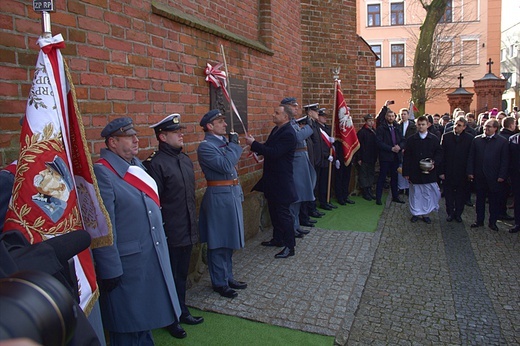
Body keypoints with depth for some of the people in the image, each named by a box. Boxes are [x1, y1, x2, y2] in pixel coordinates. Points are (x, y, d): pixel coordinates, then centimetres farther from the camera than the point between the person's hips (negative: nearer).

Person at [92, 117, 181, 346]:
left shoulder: (136, 165, 8)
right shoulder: (102, 172, -18)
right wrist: (111, 271, -19)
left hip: (152, 259, 8)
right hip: (128, 265, -8)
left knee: (145, 317, 25)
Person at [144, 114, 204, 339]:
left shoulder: (185, 159, 8)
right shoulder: (155, 164, -16)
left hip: (187, 232, 7)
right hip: (170, 234, -7)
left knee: (182, 274, 21)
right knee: (170, 277, 11)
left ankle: (182, 311, 39)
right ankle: (171, 319, 30)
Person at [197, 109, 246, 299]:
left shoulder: (224, 141, 11)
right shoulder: (205, 146, -14)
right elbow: (225, 166, -25)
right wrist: (233, 144, -14)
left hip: (232, 194, 8)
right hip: (219, 196, -8)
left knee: (229, 240, 17)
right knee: (218, 242, 4)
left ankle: (228, 276, 32)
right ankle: (219, 283, 18)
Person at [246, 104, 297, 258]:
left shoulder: (288, 134, -21)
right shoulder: (276, 129, 10)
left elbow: (274, 153, -28)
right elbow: (269, 147, 16)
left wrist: (254, 144, -22)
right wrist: (255, 145, -3)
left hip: (282, 181, -10)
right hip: (272, 179, 10)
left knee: (283, 212, -2)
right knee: (274, 210, 19)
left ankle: (289, 246, 9)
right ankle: (277, 239, 35)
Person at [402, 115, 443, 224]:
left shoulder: (434, 139, 3)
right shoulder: (411, 140, 3)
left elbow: (439, 154, 4)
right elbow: (406, 157, 2)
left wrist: (434, 163, -15)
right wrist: (406, 172, -2)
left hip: (429, 172, 0)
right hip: (415, 173, 0)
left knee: (428, 194, 5)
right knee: (415, 194, 8)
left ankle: (426, 214, 18)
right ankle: (415, 213, 21)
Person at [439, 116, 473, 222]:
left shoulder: (469, 138, -2)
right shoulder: (446, 136, 1)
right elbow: (441, 154, -1)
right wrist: (441, 171, -6)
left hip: (462, 172, -1)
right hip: (448, 172, 1)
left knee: (461, 194, 10)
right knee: (449, 194, 9)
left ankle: (458, 213, 23)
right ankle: (450, 213, 21)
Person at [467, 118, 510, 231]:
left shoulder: (502, 141, -2)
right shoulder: (476, 140, 5)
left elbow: (505, 160, -3)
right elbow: (471, 157, 5)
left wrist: (502, 175, -9)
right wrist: (470, 172, -1)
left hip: (494, 177, -2)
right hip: (479, 176, 2)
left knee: (494, 200, 7)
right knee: (480, 199, 12)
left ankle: (493, 222, 19)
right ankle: (479, 220, 22)